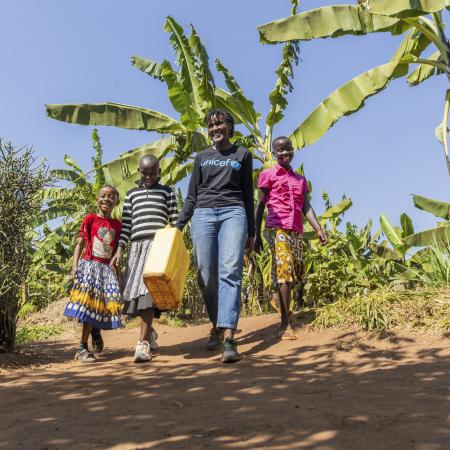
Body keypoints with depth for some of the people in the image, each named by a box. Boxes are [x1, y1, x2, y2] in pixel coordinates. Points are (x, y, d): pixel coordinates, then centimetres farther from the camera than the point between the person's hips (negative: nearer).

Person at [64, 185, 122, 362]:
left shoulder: (117, 224, 12)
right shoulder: (90, 219, 1)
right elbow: (80, 243, -2)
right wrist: (75, 265, -14)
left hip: (106, 268, 4)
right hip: (89, 264, -4)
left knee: (105, 303, -4)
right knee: (89, 303, -11)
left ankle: (97, 329, 28)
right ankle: (82, 348, -6)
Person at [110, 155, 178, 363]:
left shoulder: (167, 192, 13)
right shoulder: (132, 193, 19)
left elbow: (174, 221, 8)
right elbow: (126, 224, 13)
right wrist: (119, 250, 5)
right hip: (137, 245, 3)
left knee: (147, 290, -15)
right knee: (135, 291, 1)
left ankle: (143, 343, -14)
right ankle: (149, 332, 25)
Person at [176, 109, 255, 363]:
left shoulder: (242, 154, 17)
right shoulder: (202, 157, 21)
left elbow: (248, 195, 16)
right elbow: (192, 196, 19)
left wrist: (251, 232, 11)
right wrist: (179, 224, 8)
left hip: (233, 213, -2)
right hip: (203, 215, 2)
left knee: (230, 272, -18)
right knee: (207, 275, -4)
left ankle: (229, 337, -26)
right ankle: (216, 326, 16)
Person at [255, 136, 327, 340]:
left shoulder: (300, 179, 22)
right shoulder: (267, 175, 8)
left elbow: (306, 207, 13)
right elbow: (260, 206, 4)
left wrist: (318, 229, -2)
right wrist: (256, 235, -2)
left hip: (296, 231, 6)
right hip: (277, 229, -6)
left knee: (294, 273, 5)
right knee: (284, 270, -17)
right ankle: (286, 323, -16)